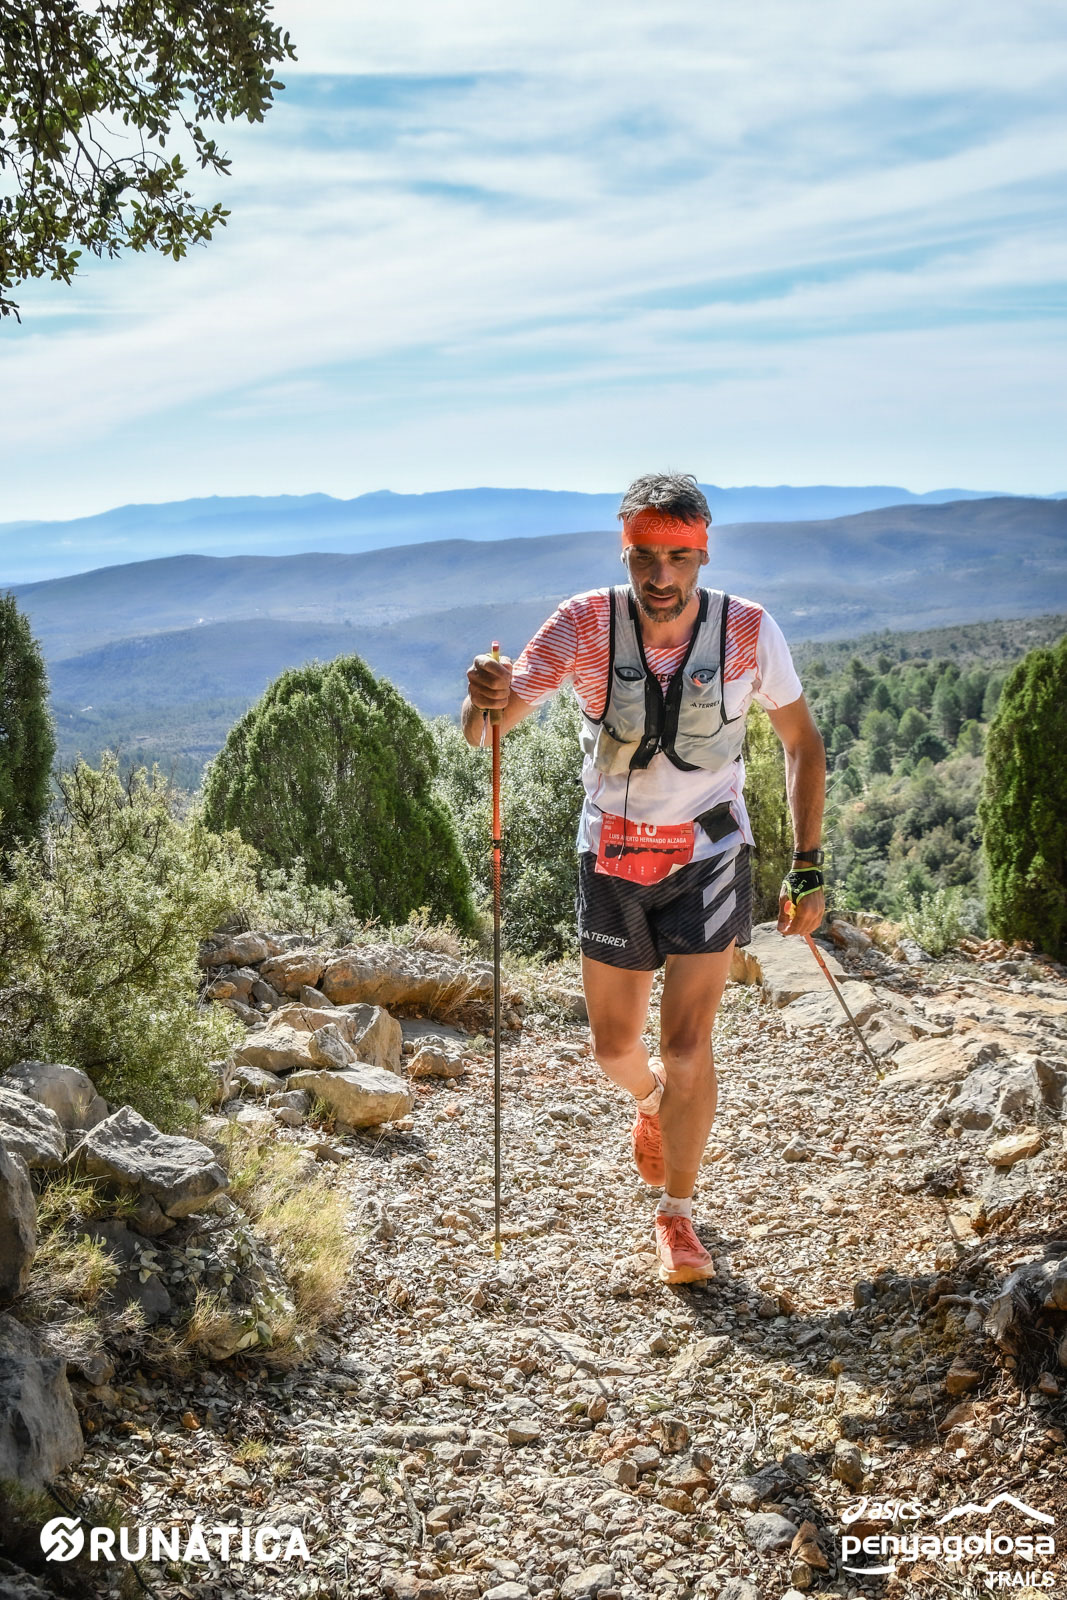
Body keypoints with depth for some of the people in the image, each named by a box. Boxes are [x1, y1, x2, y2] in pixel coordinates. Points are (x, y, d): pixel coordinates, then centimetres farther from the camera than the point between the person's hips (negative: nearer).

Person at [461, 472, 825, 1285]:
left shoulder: (749, 631, -15)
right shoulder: (586, 625, -16)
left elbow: (804, 744, -1)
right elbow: (482, 730, -23)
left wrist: (808, 871, -4)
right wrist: (488, 696, -48)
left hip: (708, 858, -1)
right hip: (613, 859, 1)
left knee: (687, 1045, -7)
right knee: (615, 1047, 12)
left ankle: (678, 1215, 15)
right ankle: (654, 1099, 50)